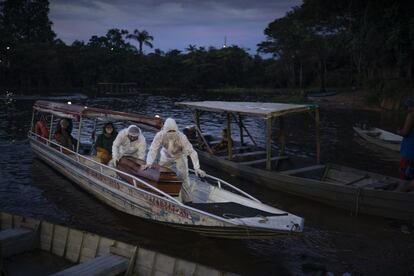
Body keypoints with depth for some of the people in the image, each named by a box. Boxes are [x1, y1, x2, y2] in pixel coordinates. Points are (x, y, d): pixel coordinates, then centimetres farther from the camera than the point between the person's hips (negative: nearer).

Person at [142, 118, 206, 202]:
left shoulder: (182, 137, -37)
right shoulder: (160, 136, -32)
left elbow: (191, 152, -36)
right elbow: (153, 150, -31)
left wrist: (197, 168, -43)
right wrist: (149, 163, -47)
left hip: (180, 157, -2)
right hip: (166, 157, 2)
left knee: (183, 177, -11)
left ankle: (186, 200, 5)